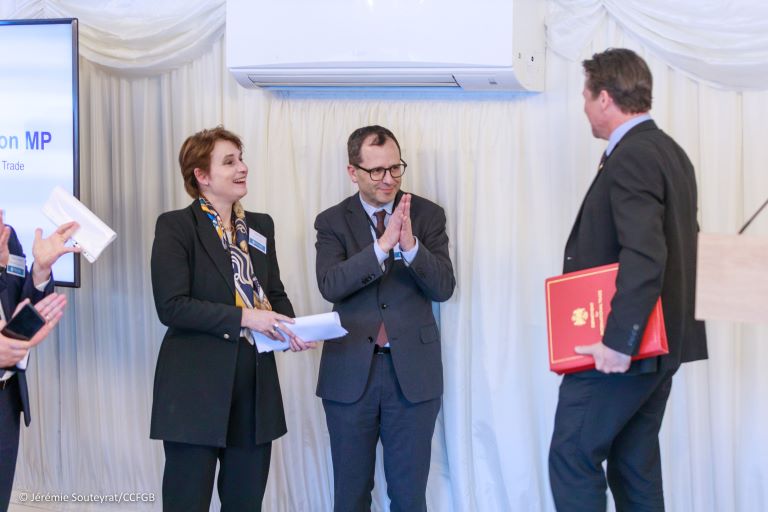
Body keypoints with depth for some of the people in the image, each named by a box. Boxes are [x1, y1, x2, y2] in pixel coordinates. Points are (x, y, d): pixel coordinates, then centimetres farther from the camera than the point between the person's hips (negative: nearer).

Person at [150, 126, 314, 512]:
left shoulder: (261, 226, 11)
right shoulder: (176, 226, -7)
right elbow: (172, 306, -15)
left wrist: (289, 328, -5)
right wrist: (243, 317, -21)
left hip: (256, 384, 6)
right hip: (196, 386, -6)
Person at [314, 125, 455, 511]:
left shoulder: (428, 216, 3)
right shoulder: (332, 222, 2)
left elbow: (443, 288, -5)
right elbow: (330, 286, -13)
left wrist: (410, 245, -22)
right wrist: (383, 245, -24)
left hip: (412, 371, 0)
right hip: (351, 372, 0)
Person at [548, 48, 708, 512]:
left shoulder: (630, 157, -18)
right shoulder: (670, 152, 13)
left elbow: (644, 255, -28)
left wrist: (618, 341, -27)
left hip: (620, 350, -10)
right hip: (660, 342, 10)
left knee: (572, 457, -3)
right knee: (637, 464, 14)